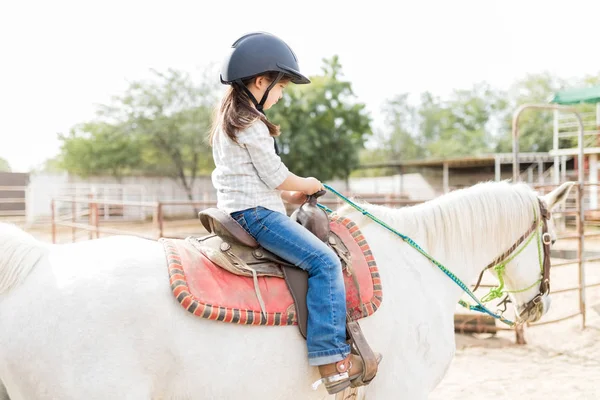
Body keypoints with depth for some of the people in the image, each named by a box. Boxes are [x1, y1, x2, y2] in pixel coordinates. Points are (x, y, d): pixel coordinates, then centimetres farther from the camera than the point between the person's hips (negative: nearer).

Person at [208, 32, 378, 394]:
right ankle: (332, 358, -22)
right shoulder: (251, 124, -15)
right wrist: (307, 186, 5)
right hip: (255, 213, -11)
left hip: (239, 211, 11)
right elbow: (276, 175, -13)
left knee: (320, 258, 19)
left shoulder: (229, 118, 19)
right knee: (324, 261, -18)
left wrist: (289, 195, 17)